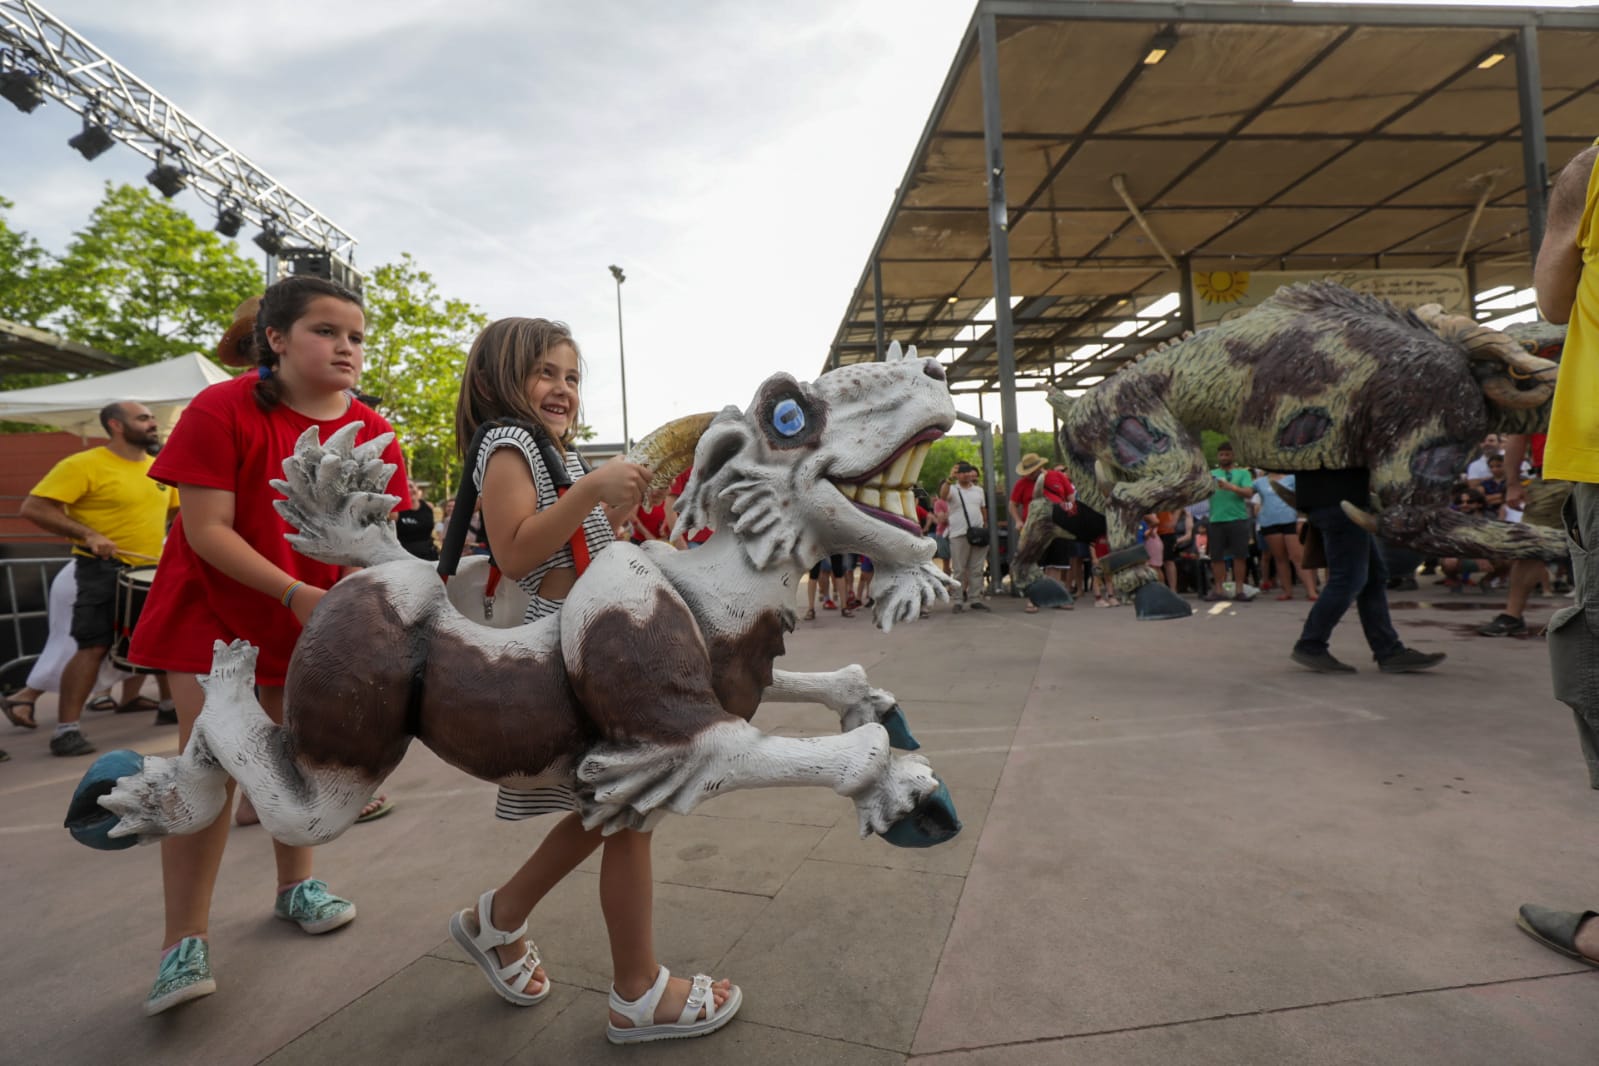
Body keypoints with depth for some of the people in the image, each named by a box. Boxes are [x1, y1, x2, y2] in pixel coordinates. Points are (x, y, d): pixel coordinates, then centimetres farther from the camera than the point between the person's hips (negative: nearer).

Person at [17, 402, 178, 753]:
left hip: (152, 571, 7)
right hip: (104, 571, -6)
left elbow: (178, 509, 23)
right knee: (94, 646, -10)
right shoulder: (83, 465, -11)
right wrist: (87, 535, -23)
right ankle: (67, 729, -3)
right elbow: (34, 507, -14)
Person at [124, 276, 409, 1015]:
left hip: (317, 616, 4)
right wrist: (293, 594, -28)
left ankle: (296, 885, 32)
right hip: (215, 608, -3)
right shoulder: (223, 410, -17)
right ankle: (185, 942, 4)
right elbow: (206, 529, -20)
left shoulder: (373, 433, -6)